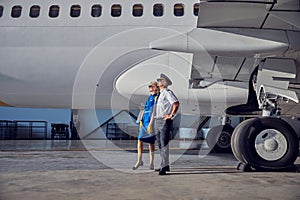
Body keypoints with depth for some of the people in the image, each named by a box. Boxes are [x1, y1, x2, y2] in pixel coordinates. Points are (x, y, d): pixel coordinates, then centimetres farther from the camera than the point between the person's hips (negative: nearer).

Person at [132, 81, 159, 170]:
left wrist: (150, 124, -19)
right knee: (140, 140, 1)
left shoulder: (156, 97, -6)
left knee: (151, 143, 0)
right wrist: (141, 120, 13)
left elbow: (154, 111, -14)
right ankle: (139, 161, 9)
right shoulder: (149, 97, 19)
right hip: (144, 122, 7)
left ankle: (151, 163, 10)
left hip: (150, 123, -7)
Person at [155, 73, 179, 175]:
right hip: (157, 121, 10)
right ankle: (165, 165, 21)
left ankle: (164, 166, -9)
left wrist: (171, 115, -19)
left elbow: (176, 103, -23)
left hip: (165, 121, -10)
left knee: (164, 144, -10)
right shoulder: (160, 93, 20)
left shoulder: (167, 92, -9)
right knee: (160, 144, 12)